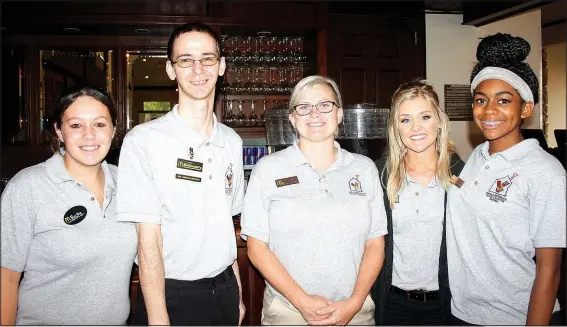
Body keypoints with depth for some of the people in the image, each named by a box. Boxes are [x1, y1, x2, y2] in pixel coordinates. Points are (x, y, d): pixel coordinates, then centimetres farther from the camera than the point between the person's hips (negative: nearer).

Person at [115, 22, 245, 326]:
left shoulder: (232, 142, 3)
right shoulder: (143, 140, -14)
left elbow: (226, 225, 9)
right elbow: (148, 238, -15)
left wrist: (237, 292, 9)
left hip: (224, 289, 5)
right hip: (170, 294, -5)